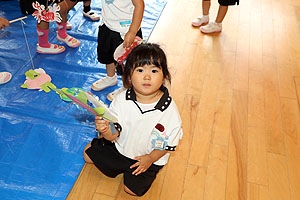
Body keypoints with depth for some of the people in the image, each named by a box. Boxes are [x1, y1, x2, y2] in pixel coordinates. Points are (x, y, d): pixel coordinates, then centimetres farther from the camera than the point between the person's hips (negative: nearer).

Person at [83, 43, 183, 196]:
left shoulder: (169, 109, -26)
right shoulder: (122, 100, -20)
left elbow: (170, 142, -12)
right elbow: (114, 135, -20)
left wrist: (151, 158, -16)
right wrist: (106, 129, -42)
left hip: (149, 157, -3)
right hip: (120, 146, 3)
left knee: (132, 189, -8)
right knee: (89, 152, 10)